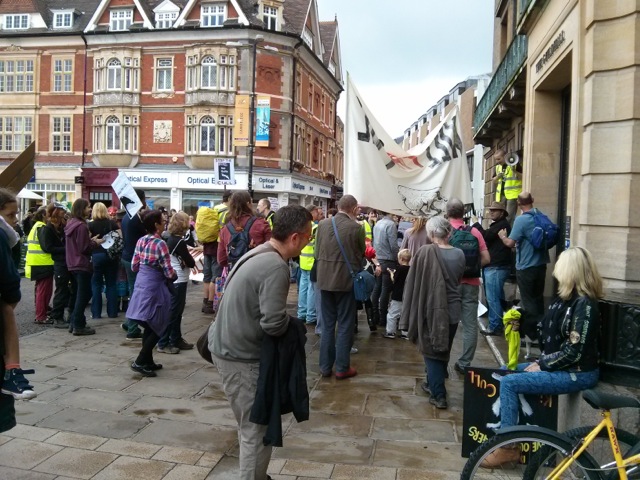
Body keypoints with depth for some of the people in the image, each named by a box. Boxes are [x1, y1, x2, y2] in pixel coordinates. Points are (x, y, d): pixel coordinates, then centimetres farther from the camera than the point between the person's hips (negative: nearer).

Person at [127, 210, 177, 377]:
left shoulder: (141, 241, 5)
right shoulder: (160, 244, -17)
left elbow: (134, 266, 11)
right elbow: (168, 272, -17)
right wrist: (175, 275, 3)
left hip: (141, 284, 8)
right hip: (154, 287, -8)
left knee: (149, 326, 16)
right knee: (158, 327, 3)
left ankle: (148, 361, 24)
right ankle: (140, 362, 1)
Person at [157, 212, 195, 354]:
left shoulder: (171, 239, 8)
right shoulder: (180, 242, -19)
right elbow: (190, 263, -16)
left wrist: (188, 254, -3)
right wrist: (192, 260, 3)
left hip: (174, 280, 9)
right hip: (178, 281, -9)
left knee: (177, 311, 16)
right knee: (172, 312, -2)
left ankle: (176, 340, 25)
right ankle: (163, 344, 4)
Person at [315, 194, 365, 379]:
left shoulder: (322, 224, 0)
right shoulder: (357, 227, -10)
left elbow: (317, 252, 7)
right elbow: (361, 253, 3)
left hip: (325, 280, 4)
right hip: (346, 280, -4)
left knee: (327, 325, 13)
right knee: (345, 326, 7)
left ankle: (325, 366, 20)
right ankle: (342, 368, 13)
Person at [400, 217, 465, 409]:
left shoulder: (426, 252, -16)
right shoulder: (459, 254, -3)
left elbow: (414, 283, -10)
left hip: (432, 310, -5)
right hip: (452, 310, 5)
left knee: (431, 351, 9)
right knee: (443, 350, 20)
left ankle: (438, 394, 8)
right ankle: (433, 384, 36)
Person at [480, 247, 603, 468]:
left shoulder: (584, 303, -20)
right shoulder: (566, 297, 9)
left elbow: (574, 351, -23)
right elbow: (551, 336, 13)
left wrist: (542, 365, -15)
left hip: (578, 373, -10)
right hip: (560, 366, 10)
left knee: (508, 382, -19)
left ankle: (508, 447, -12)